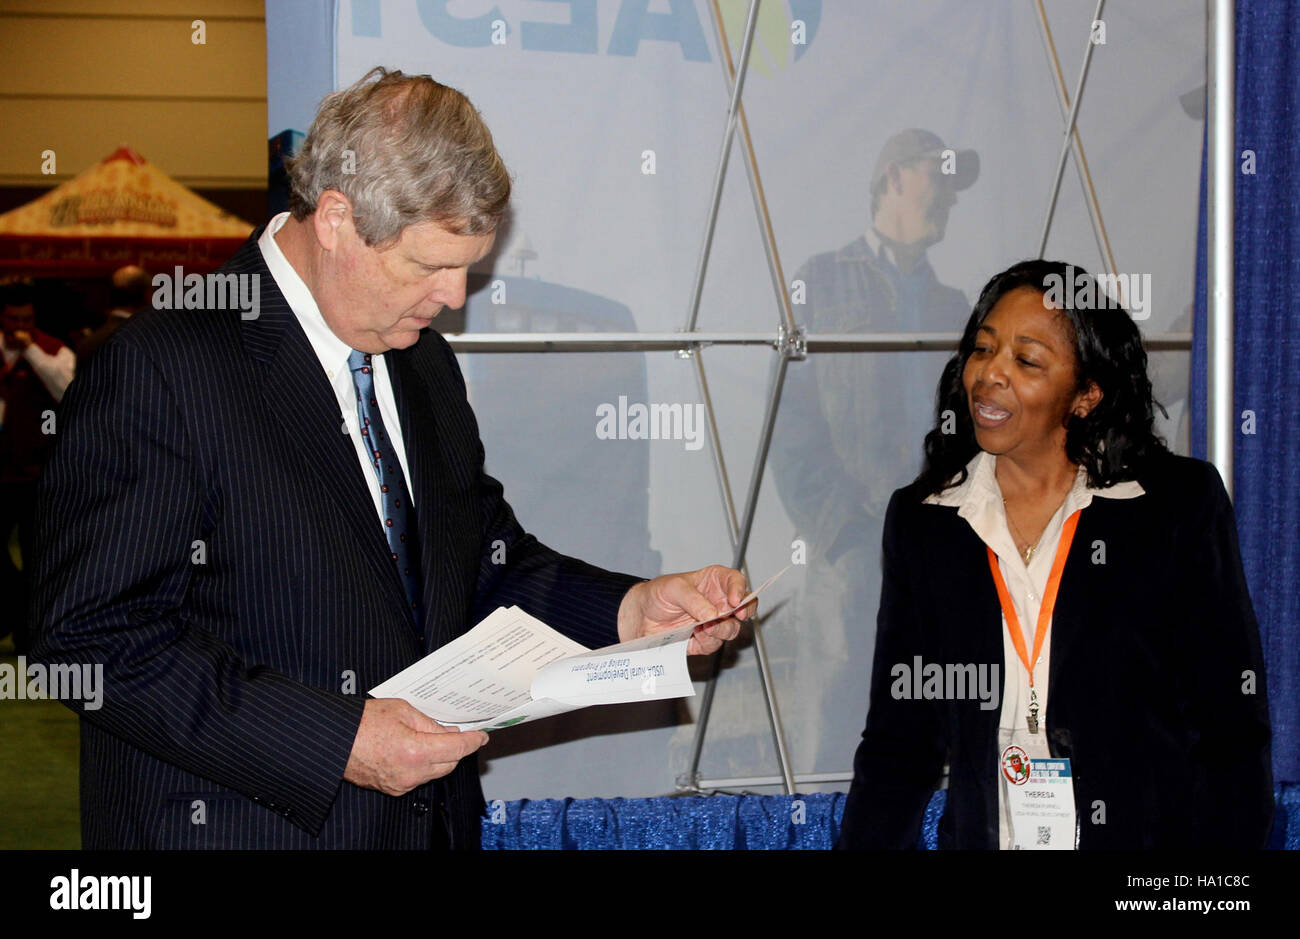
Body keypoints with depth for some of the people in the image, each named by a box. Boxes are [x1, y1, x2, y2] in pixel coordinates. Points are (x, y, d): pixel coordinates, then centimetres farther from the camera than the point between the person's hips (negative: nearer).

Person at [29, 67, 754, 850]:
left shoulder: (426, 364, 10)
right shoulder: (160, 364, -15)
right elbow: (89, 637, -20)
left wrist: (632, 610, -1)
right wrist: (335, 740, -24)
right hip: (244, 827, -7)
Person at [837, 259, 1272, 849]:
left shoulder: (1181, 504, 0)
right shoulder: (921, 521, 7)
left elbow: (1232, 733, -1)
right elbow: (899, 740, 8)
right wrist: (863, 843, -5)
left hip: (1151, 833, -2)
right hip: (982, 833, 2)